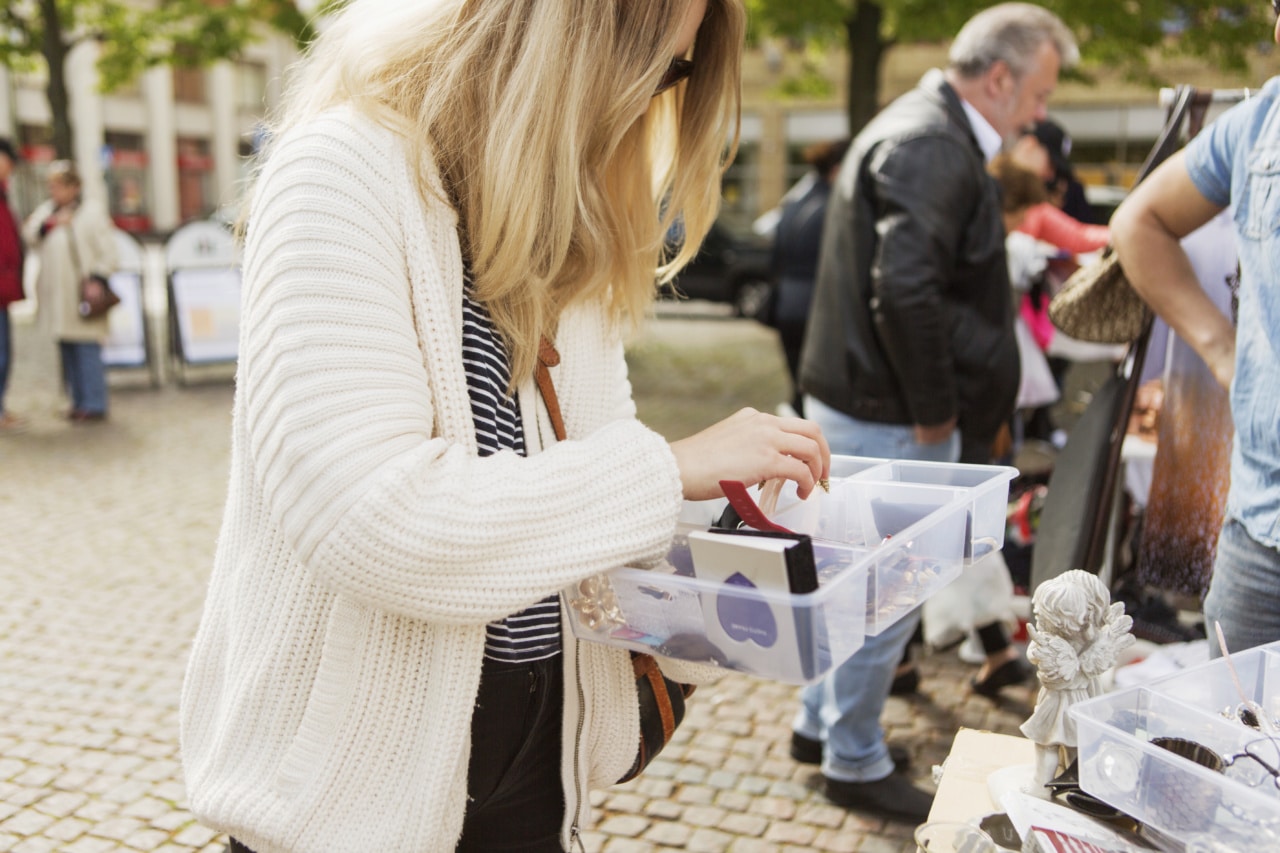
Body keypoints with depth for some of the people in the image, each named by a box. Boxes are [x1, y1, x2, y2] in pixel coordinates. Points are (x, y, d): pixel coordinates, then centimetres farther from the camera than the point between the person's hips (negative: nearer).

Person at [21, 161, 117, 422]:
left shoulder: (92, 211, -2)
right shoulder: (46, 210, 16)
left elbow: (107, 251, -5)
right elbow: (29, 236, 7)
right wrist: (49, 224, -8)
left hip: (82, 291, -6)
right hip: (55, 291, 6)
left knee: (87, 348, -7)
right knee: (66, 348, 9)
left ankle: (95, 405, -2)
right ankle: (79, 401, 17)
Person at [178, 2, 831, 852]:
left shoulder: (565, 227, 7)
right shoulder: (344, 171, -19)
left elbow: (592, 454, 8)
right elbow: (363, 517, -28)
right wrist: (667, 469, -23)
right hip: (363, 762, -6)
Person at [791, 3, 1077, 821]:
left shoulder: (920, 130, 15)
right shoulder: (931, 147, -19)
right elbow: (905, 290, -30)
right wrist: (934, 409, -19)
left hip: (861, 402, 11)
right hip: (891, 416, -11)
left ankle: (822, 722, 37)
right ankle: (855, 764, 19)